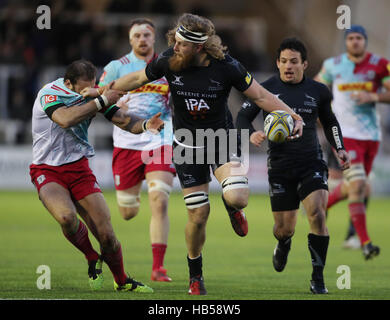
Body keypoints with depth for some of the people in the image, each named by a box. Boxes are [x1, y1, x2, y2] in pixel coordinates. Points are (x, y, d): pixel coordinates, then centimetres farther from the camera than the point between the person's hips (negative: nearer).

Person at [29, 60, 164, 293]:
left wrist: (146, 125, -24)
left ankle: (122, 282, 19)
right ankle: (93, 259, -4)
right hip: (47, 170, -4)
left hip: (79, 168, 4)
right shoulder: (49, 94, -16)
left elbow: (124, 120, -2)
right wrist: (101, 101, -32)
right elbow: (65, 119, -36)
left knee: (106, 234, -6)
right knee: (66, 216, -33)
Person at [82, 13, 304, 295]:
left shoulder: (226, 66, -19)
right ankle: (196, 276, 24)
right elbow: (138, 79, 6)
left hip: (221, 140, -1)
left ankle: (231, 206, 15)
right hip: (187, 144, 1)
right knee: (198, 215, 0)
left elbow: (260, 95, -11)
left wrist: (293, 116, -23)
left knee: (237, 198, -26)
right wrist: (101, 91, 10)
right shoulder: (168, 61, -14)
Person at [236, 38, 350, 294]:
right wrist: (251, 134, -18)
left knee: (317, 213, -22)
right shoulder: (266, 88, -2)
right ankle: (283, 245, 45)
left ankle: (318, 278, -12)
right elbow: (243, 116, 3)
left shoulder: (318, 91, 3)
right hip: (280, 165, 0)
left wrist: (339, 149, 8)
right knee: (284, 228, 3)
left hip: (312, 163, 0)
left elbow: (329, 121, 19)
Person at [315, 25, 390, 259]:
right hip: (345, 134, -3)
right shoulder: (333, 65, 1)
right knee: (358, 186, -17)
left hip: (371, 135, 3)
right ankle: (365, 243, -16)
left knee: (353, 187, 16)